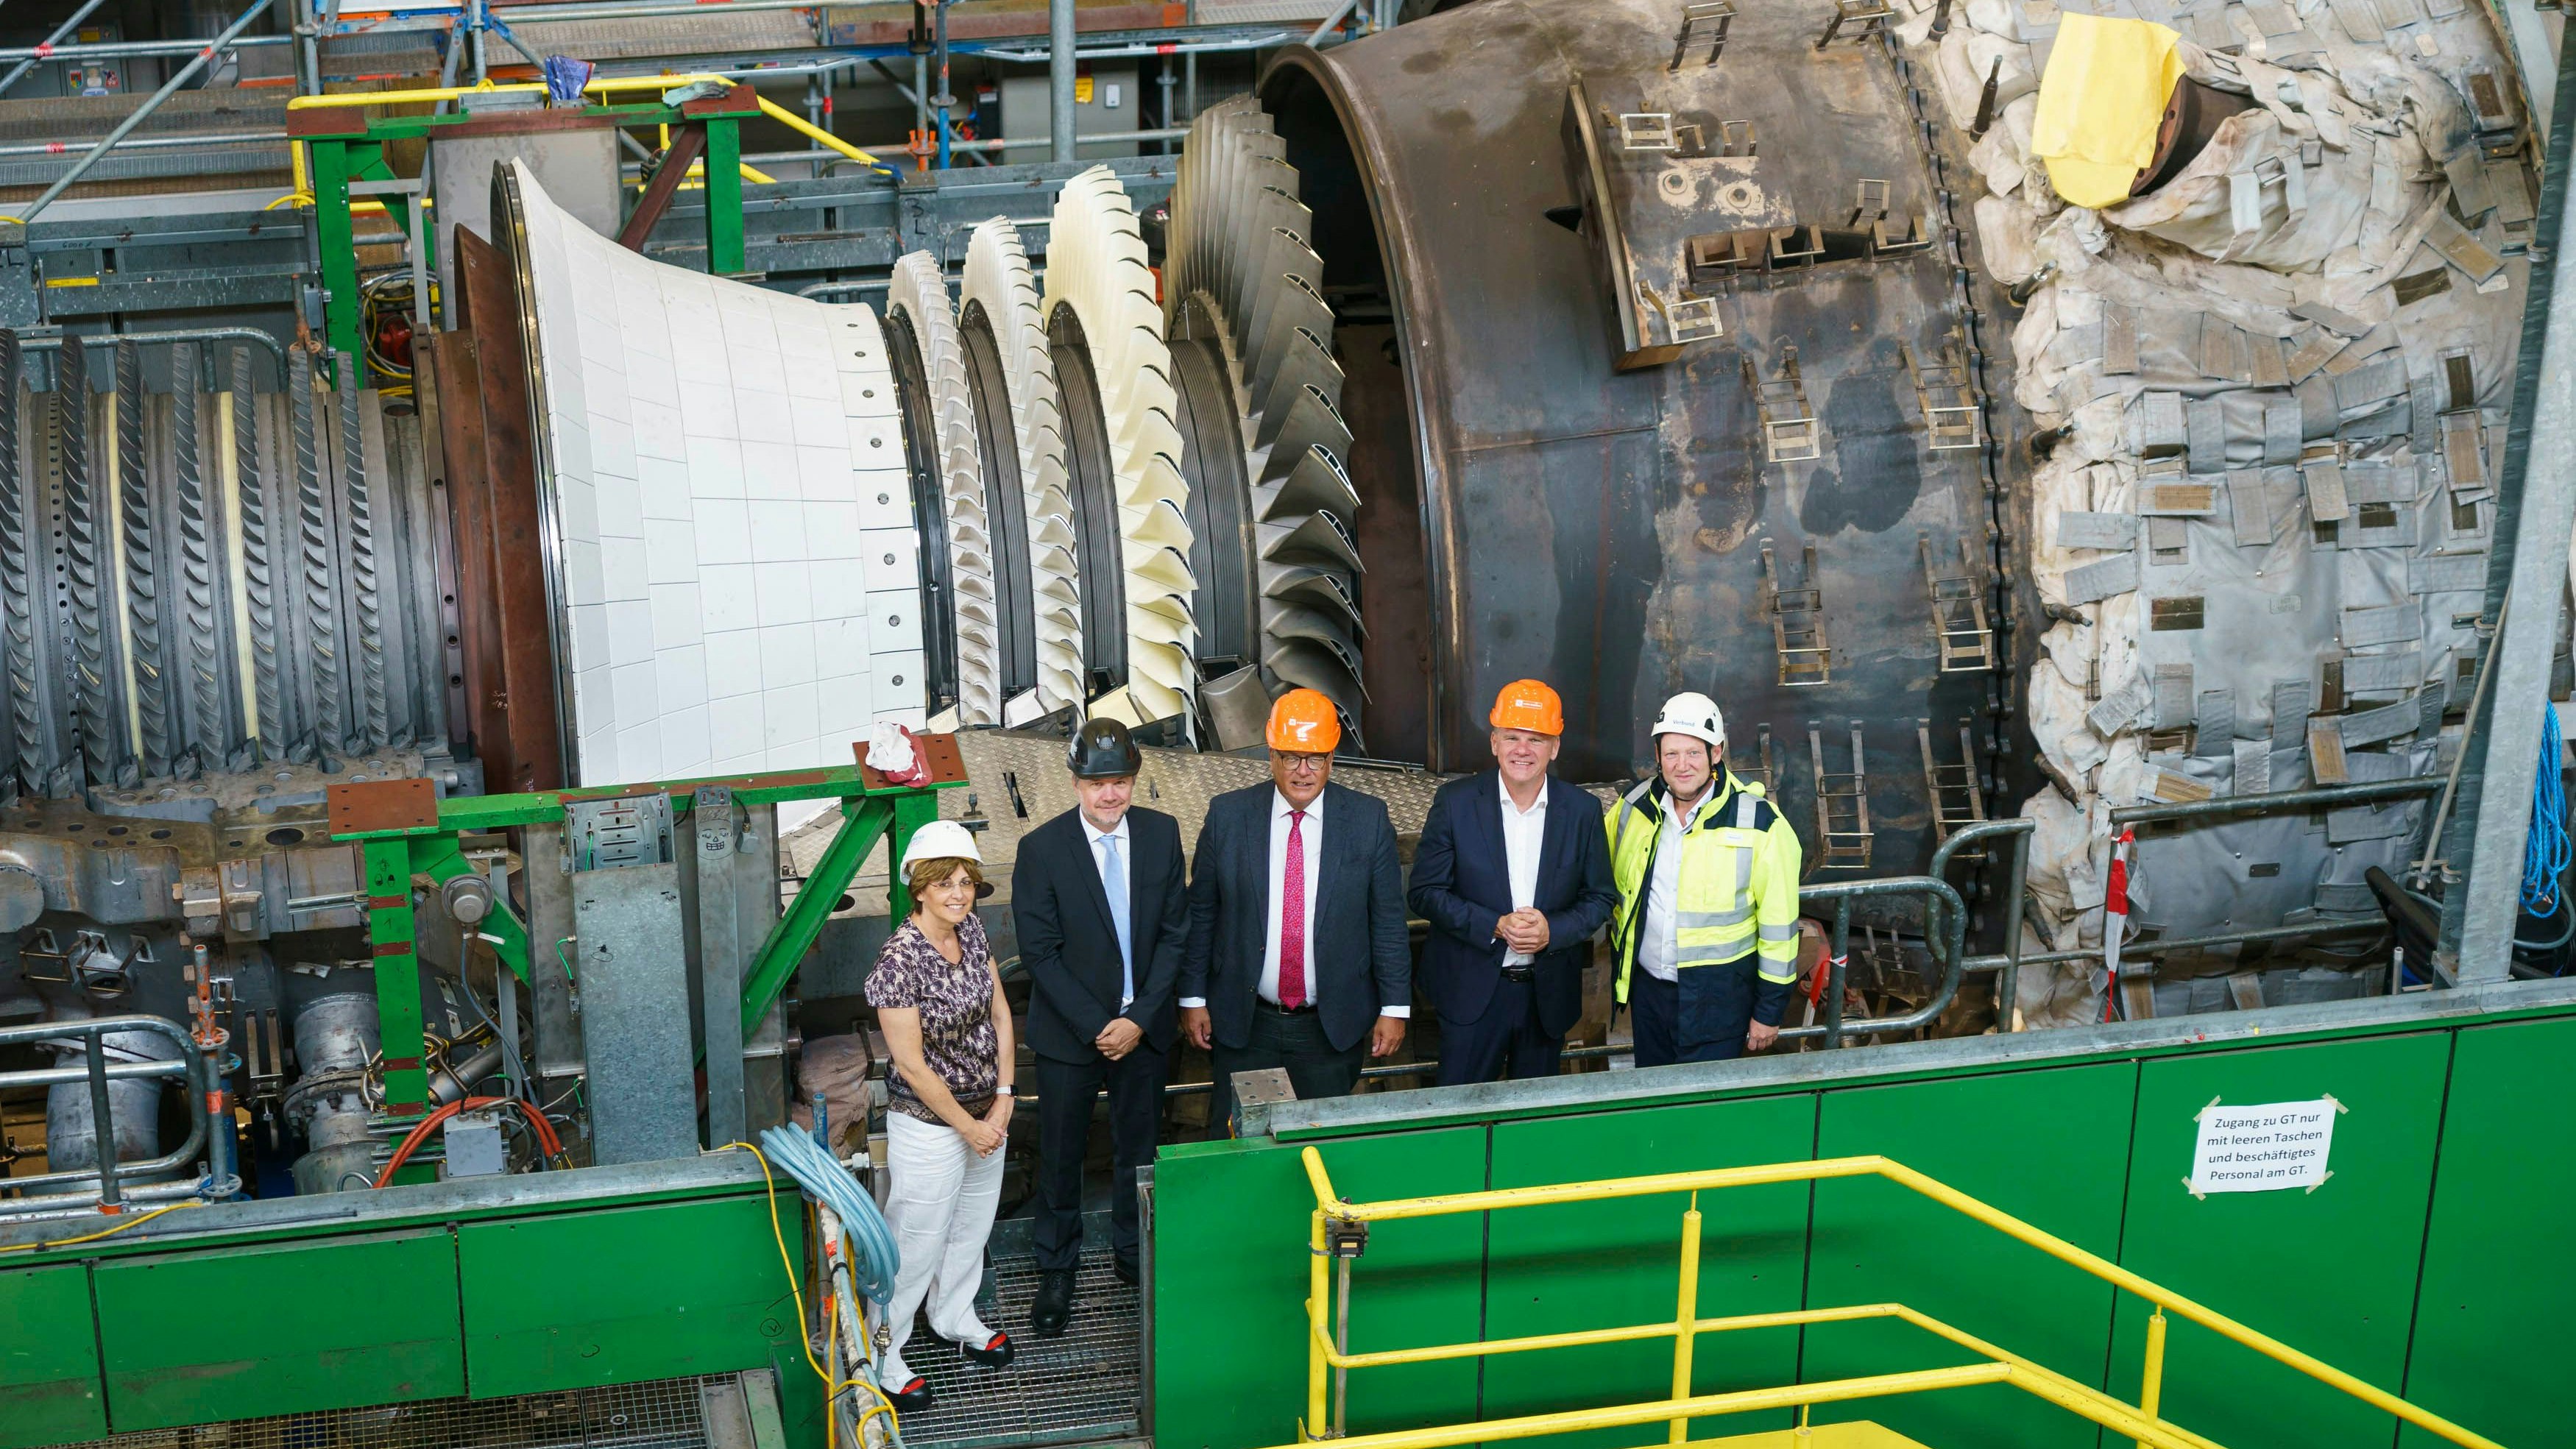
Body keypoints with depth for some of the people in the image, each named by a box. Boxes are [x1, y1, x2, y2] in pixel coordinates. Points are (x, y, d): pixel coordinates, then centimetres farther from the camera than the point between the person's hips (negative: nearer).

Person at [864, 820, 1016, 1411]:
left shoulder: (971, 931, -5)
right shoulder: (899, 960, -27)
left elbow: (999, 1013, 3)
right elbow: (911, 1064, -23)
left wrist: (1002, 1099, -5)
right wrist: (967, 1126, -15)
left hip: (985, 1115, 7)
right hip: (929, 1126, -7)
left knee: (972, 1227, 25)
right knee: (916, 1242, 6)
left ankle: (956, 1318, 48)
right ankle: (881, 1357, 23)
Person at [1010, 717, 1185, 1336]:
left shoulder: (1162, 833, -6)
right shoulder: (1042, 848, -15)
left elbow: (1174, 931, -3)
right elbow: (1040, 952, -13)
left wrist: (1139, 1018, -11)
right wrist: (1097, 1026, -15)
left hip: (1143, 1026, 3)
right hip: (1069, 1030, -2)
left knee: (1139, 1145, 17)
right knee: (1061, 1155, 10)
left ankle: (1135, 1252, 37)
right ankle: (1056, 1272, 27)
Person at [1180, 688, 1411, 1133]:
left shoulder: (1369, 819, -4)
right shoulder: (1227, 816, -3)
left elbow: (1389, 919, 0)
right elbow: (1200, 913, 3)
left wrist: (1395, 1008, -1)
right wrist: (1193, 997, 2)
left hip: (1334, 1028, 0)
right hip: (1244, 1025, 0)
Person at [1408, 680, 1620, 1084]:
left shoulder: (1583, 810, -3)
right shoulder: (1455, 802, -8)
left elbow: (1601, 897, 3)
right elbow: (1426, 892, -7)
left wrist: (1552, 930, -16)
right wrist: (1495, 926, -19)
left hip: (1549, 992, 2)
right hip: (1471, 990, -2)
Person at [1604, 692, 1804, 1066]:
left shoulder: (1759, 824, -15)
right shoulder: (1634, 806, -3)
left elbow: (1779, 924, -10)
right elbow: (1608, 879, 17)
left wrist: (1769, 1010, -7)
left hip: (1718, 995, -4)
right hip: (1647, 986, 4)